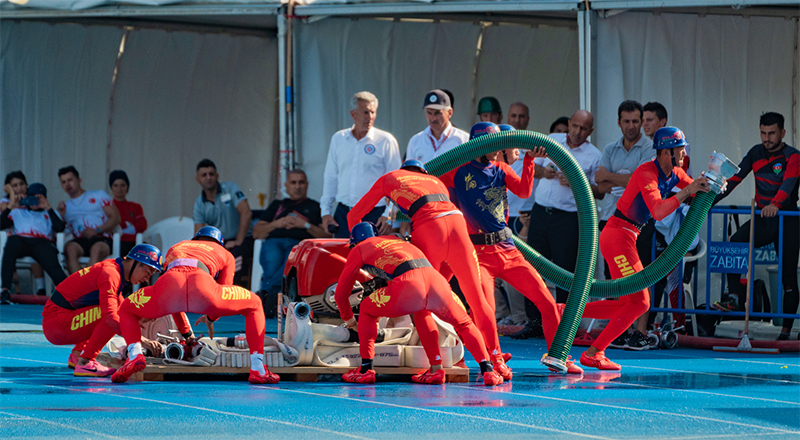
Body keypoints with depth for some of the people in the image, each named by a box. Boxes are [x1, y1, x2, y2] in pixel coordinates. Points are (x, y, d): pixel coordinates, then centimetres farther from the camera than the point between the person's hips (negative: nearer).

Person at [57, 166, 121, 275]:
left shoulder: (98, 195, 19)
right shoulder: (65, 206, 27)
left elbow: (115, 218, 8)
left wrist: (97, 231, -8)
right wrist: (60, 214, -4)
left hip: (101, 240, -2)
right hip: (79, 241, 2)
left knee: (97, 249, -39)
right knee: (70, 248, -36)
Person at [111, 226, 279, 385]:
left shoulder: (174, 249, 47)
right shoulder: (226, 254, 40)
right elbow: (225, 297, 40)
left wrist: (186, 334, 63)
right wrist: (211, 318, 62)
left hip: (169, 281, 2)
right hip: (203, 285, -1)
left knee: (126, 310, 32)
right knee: (254, 305, 25)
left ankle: (135, 355, 1)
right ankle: (257, 370, 13)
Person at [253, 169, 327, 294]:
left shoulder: (315, 207, 29)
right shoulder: (276, 205, 35)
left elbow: (327, 235, 14)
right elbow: (256, 233, 25)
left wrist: (306, 225, 0)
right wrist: (276, 224, 7)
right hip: (274, 242, 2)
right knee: (272, 263, -37)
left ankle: (264, 293, -42)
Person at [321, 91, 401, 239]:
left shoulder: (386, 141, -1)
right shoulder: (338, 139, 11)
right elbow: (330, 177, 17)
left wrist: (388, 215, -8)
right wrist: (325, 211, 11)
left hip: (374, 215, -3)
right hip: (343, 214, 4)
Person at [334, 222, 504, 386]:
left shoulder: (358, 250, 26)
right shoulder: (393, 239, 42)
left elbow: (341, 293, 31)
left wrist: (348, 318, 51)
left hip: (408, 287, -5)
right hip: (435, 278, 5)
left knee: (366, 310, 24)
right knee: (464, 324, 31)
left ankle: (365, 370, 21)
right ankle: (487, 371, 15)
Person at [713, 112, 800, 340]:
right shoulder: (756, 153, 7)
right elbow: (734, 179, 4)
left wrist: (775, 204, -48)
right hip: (762, 220, 4)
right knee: (735, 244, -23)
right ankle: (736, 297, -23)